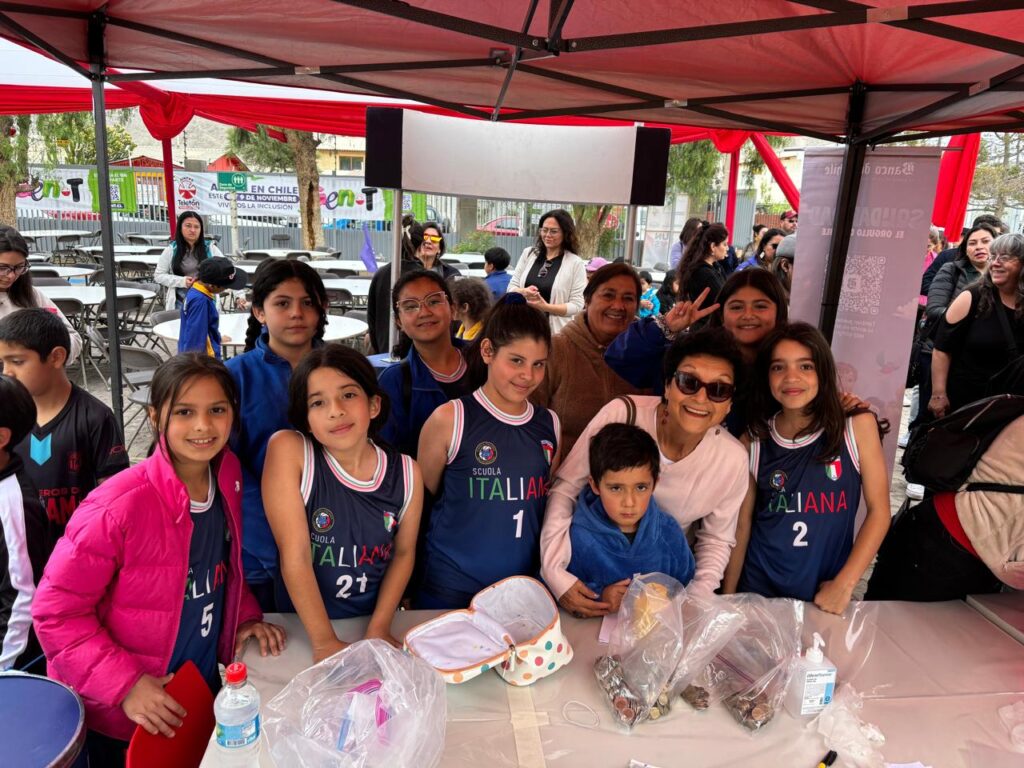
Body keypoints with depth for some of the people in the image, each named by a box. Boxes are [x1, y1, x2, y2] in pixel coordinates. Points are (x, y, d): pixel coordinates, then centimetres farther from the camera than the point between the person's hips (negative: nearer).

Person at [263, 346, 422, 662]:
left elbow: (404, 553, 6)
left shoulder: (407, 474, -6)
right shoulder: (288, 450, -15)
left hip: (372, 621, 3)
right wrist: (324, 642, -14)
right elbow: (294, 554, -15)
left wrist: (379, 629, -2)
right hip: (301, 628, -2)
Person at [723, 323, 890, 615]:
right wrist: (728, 597, 1)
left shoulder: (858, 426, -8)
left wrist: (845, 583, -12)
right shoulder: (753, 442, -5)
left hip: (826, 593, 0)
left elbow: (879, 511, -6)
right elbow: (742, 525, 0)